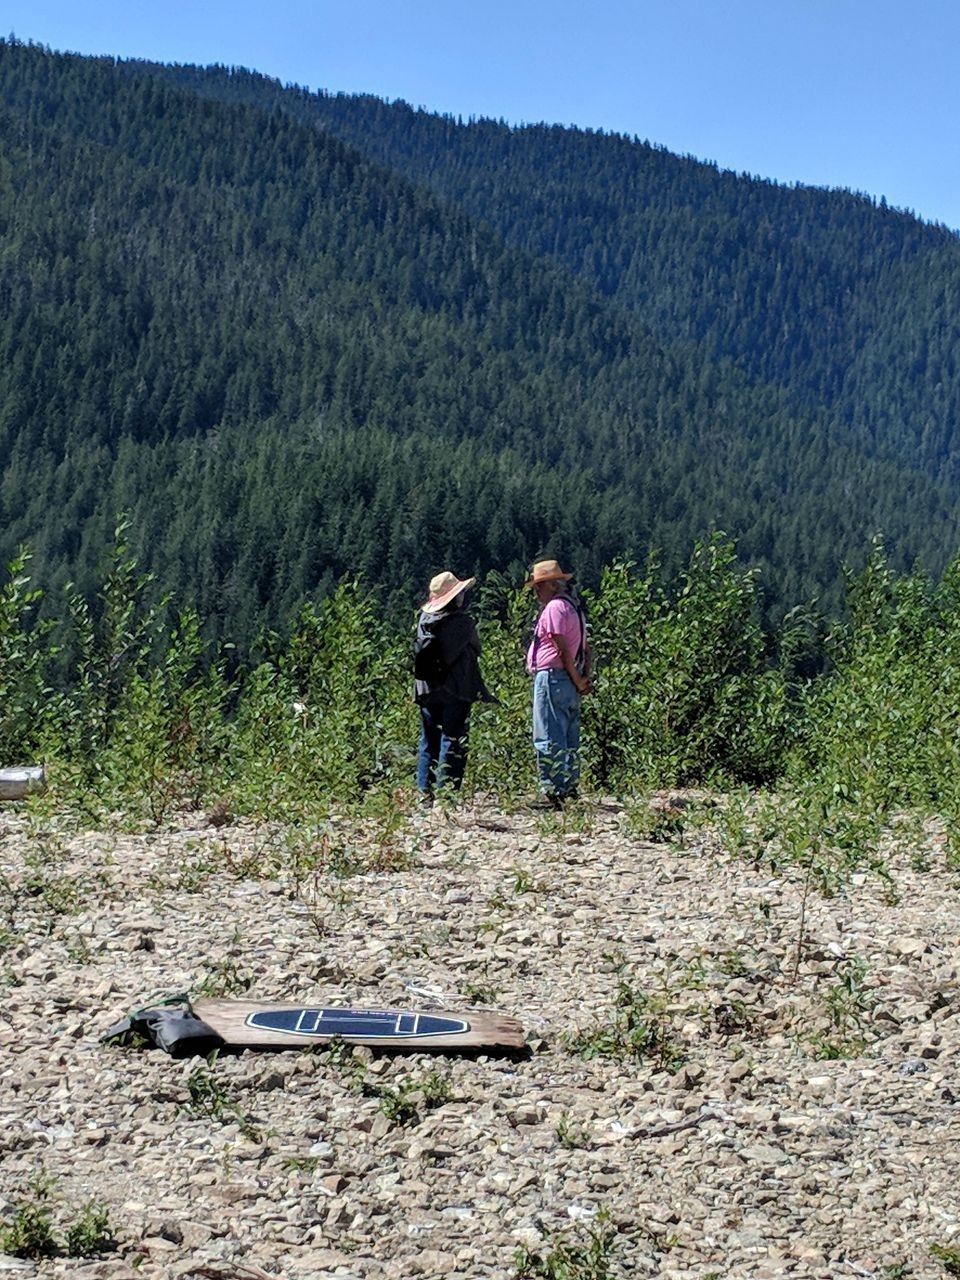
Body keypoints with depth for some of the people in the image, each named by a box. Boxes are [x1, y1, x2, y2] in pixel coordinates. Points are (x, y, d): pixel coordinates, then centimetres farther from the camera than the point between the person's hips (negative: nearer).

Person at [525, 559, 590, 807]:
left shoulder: (554, 607, -11)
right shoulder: (573, 608, 20)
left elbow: (562, 649, -17)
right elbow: (584, 650, 18)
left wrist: (577, 681, -12)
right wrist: (584, 678, 8)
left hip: (552, 677, -10)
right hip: (570, 683, 10)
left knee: (548, 739, -10)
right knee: (569, 739, 13)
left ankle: (553, 792, -12)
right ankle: (570, 787, 19)